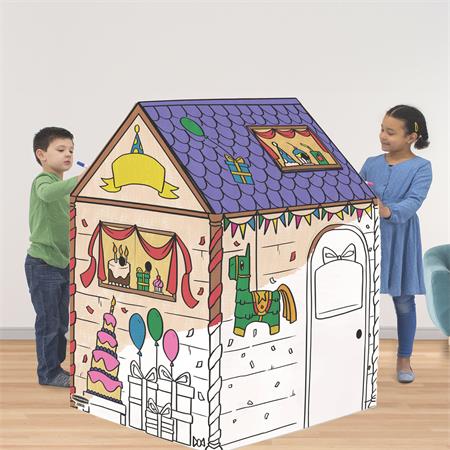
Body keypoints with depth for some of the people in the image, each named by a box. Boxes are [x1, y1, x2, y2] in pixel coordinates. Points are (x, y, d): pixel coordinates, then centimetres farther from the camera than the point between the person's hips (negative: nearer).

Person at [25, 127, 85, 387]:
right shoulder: (43, 180, -14)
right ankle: (48, 373, 6)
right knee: (48, 320, -3)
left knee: (62, 321, 14)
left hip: (63, 263, 9)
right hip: (42, 265, -9)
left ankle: (56, 368, 24)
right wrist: (77, 181, -52)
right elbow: (47, 193, -41)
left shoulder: (64, 185, 14)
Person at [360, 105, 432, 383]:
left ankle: (404, 359, 22)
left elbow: (414, 201, -22)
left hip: (400, 243, -3)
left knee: (404, 302, 7)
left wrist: (389, 211, -39)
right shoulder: (371, 164, 5)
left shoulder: (421, 168, -8)